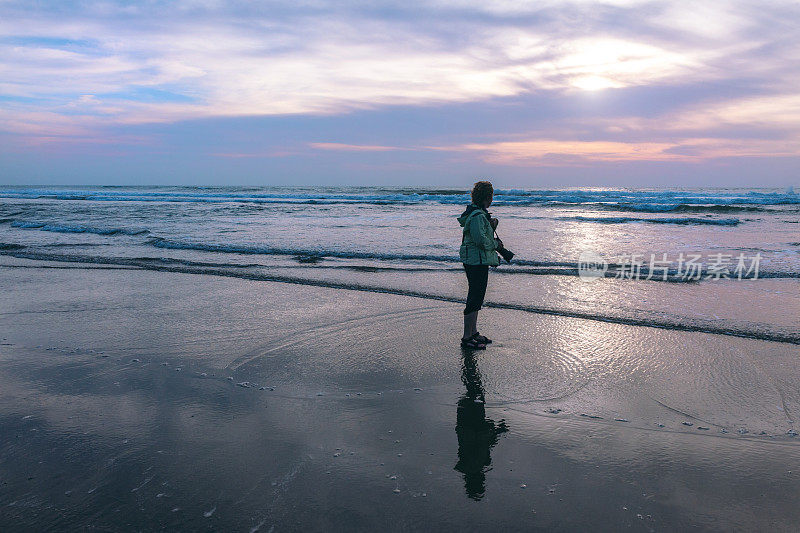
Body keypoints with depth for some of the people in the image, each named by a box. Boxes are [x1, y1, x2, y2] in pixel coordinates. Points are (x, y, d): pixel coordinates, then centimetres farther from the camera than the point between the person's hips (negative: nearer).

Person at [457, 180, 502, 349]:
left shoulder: (480, 213, 14)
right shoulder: (477, 216, -18)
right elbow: (481, 241, -24)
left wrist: (491, 225, 6)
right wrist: (496, 244, -8)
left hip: (474, 261, 11)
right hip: (477, 261, -11)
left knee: (475, 298, 17)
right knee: (475, 299, -6)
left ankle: (473, 333, 28)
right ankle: (467, 338, 0)